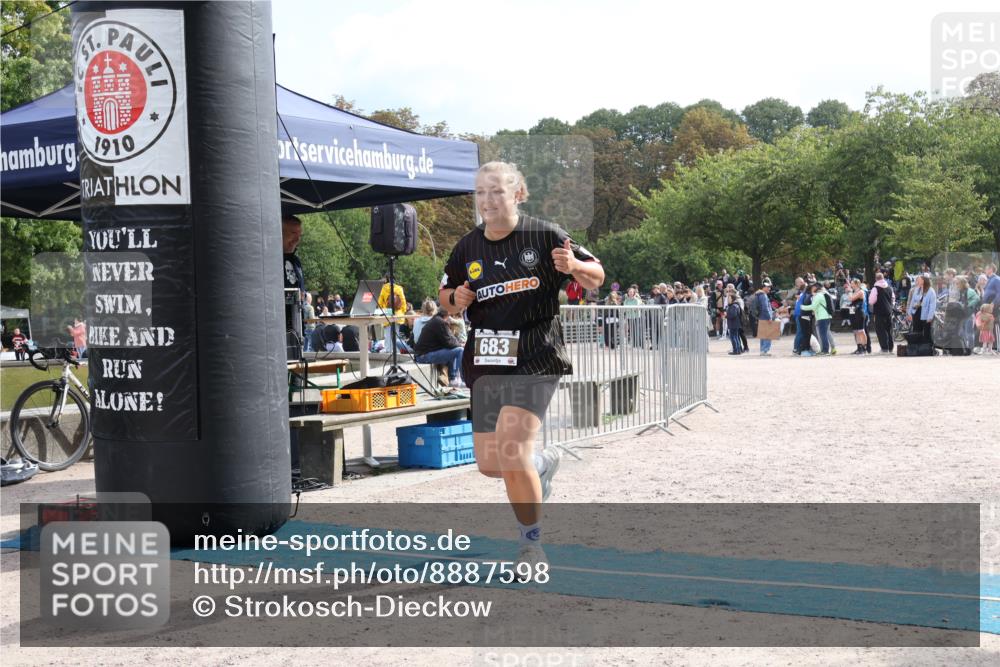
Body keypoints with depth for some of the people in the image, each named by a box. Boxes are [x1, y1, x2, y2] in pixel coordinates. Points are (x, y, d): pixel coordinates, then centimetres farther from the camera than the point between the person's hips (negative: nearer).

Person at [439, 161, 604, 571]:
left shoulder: (545, 236, -5)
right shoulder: (467, 248, 8)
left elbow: (596, 278, 2)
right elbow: (446, 299, 21)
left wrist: (573, 266, -20)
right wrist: (456, 299, -3)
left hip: (535, 358, -5)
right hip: (485, 362, 6)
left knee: (510, 453, -18)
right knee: (488, 464, 7)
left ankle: (532, 543, 2)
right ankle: (542, 464, 41)